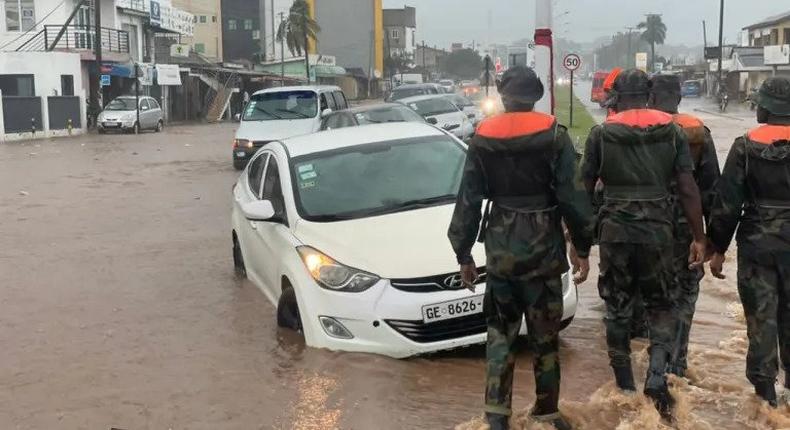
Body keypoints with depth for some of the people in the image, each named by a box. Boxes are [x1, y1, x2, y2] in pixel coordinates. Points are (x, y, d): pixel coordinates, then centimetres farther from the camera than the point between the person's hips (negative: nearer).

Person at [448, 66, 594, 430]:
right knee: (545, 335, 10)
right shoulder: (553, 135, -6)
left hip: (500, 248, 2)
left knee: (500, 333, 11)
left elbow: (468, 201, 2)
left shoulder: (482, 138, 1)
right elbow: (573, 197, -8)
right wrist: (583, 248, 0)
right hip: (543, 247, -1)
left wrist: (463, 253, 9)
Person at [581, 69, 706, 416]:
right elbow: (688, 189, 0)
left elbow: (585, 188, 1)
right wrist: (699, 237, 5)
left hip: (615, 230, -1)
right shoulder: (671, 132, 3)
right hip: (658, 230, 1)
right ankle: (657, 376, -4)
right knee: (660, 305, 15)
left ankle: (625, 388, 19)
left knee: (617, 309, 13)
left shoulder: (601, 133, 0)